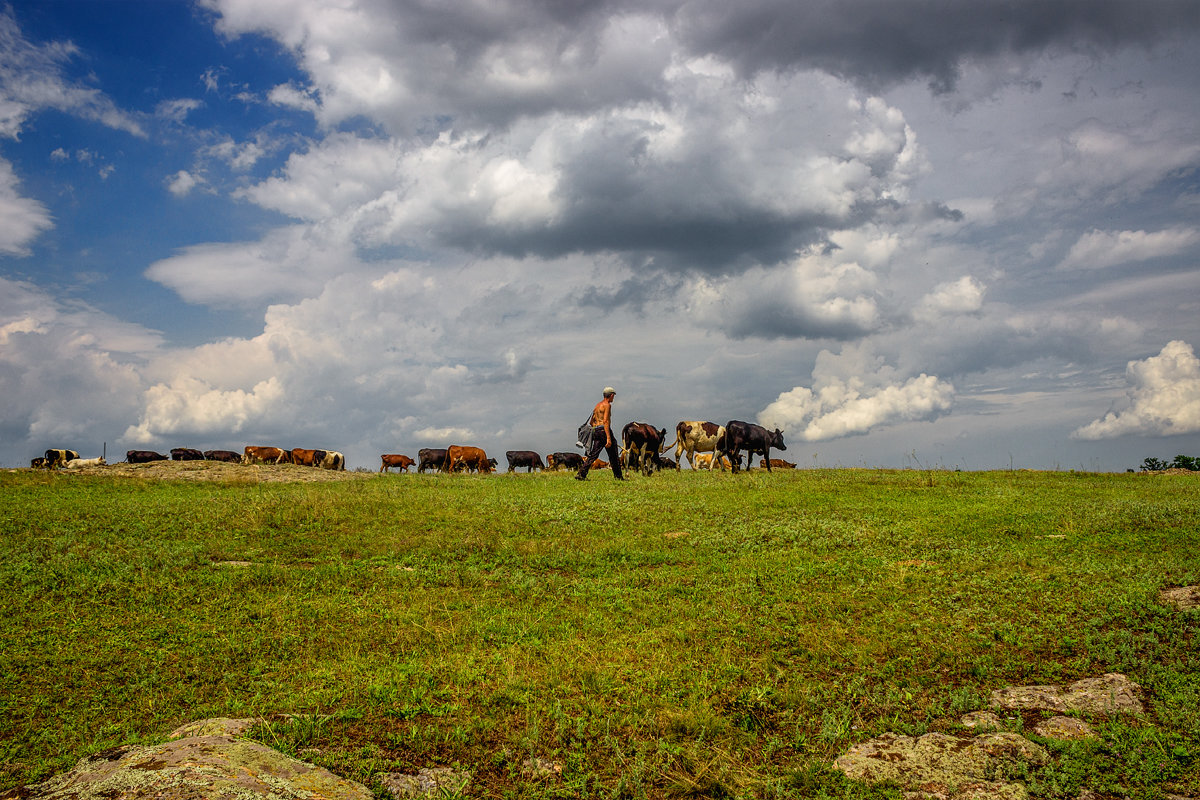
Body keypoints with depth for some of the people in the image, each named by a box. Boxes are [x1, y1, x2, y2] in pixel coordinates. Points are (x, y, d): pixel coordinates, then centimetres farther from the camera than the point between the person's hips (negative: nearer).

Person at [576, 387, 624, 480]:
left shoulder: (597, 405, 20)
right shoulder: (607, 405, -7)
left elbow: (592, 421, 22)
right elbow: (605, 421, -18)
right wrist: (608, 438, -22)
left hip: (596, 431, 8)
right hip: (604, 430, -8)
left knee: (593, 454, 3)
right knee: (614, 455, 3)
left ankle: (581, 474, -9)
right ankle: (618, 476, 9)